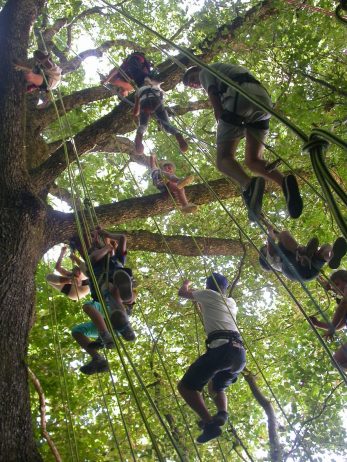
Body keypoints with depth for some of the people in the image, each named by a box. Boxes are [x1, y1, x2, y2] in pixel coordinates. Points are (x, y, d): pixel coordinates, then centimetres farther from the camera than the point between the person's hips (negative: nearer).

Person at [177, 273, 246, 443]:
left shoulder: (209, 294, 14)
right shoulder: (231, 303, 30)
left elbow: (182, 293, 29)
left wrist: (186, 284, 50)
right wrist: (200, 303, 61)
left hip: (221, 348, -7)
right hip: (239, 352, 7)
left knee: (185, 386, -2)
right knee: (216, 387, 29)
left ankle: (210, 423, -21)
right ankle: (222, 413, -4)